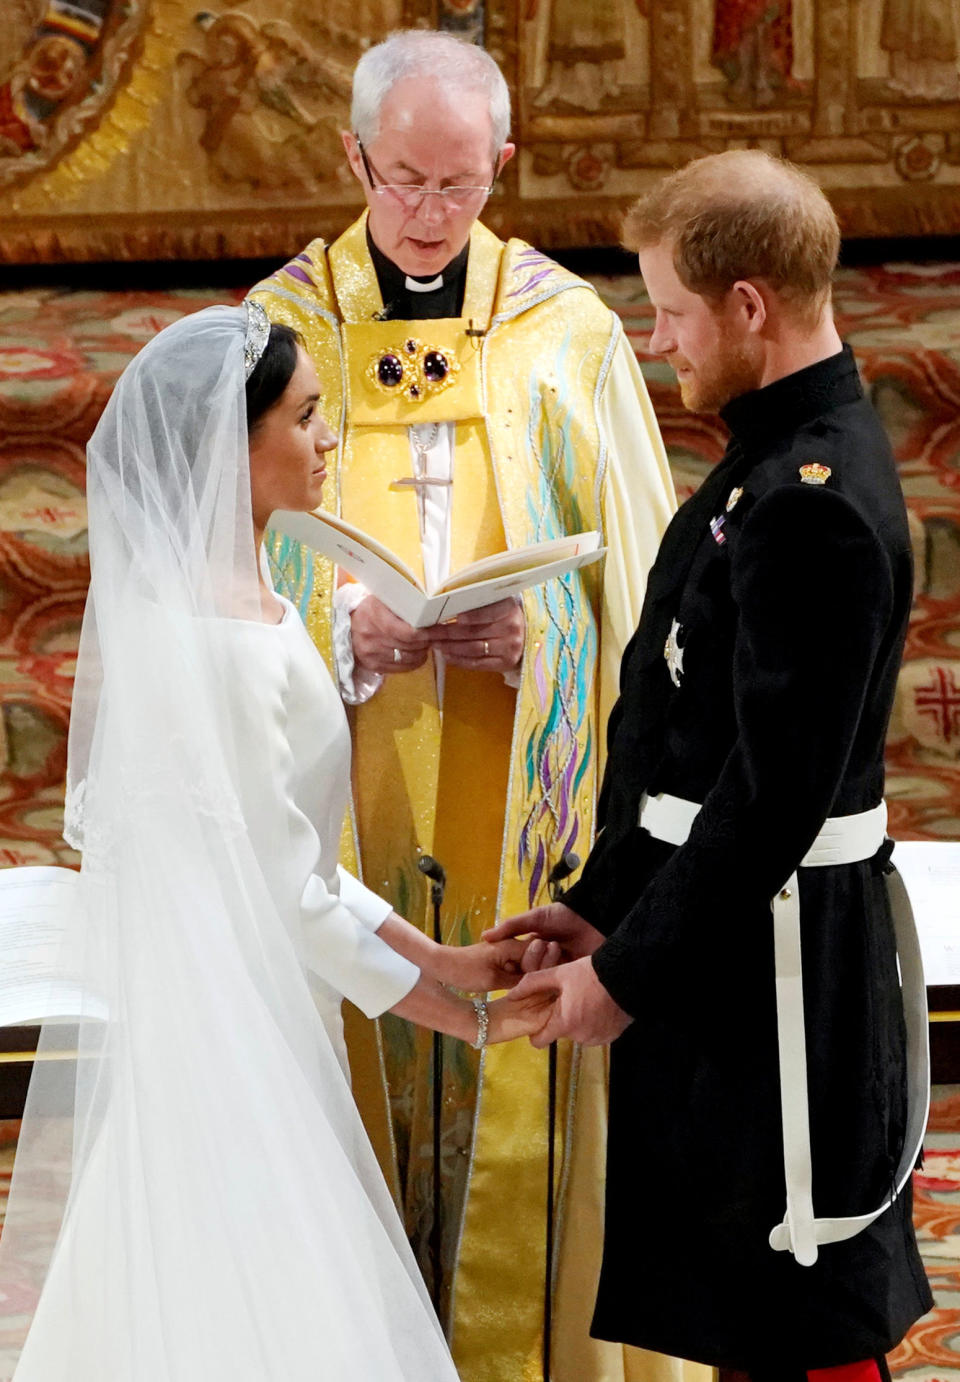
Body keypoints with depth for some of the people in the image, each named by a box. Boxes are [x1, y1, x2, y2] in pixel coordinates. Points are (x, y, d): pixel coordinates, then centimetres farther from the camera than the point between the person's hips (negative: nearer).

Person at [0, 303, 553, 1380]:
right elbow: (287, 894, -20)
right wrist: (461, 1016, -9)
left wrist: (436, 957, 9)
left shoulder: (236, 601, 6)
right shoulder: (220, 644, -24)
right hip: (235, 1037, -9)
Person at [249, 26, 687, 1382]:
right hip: (346, 801, 0)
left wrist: (527, 635, -15)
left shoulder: (567, 331, 2)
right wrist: (354, 632, -16)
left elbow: (631, 569, 4)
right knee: (361, 1087, 3)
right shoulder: (282, 329, 2)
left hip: (524, 798, 0)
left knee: (524, 1095, 2)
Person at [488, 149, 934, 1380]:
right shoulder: (779, 454, 10)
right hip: (727, 942, 10)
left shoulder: (814, 504, -22)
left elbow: (776, 792, -24)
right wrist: (609, 904, 11)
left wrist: (629, 974, -16)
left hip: (775, 962, -10)